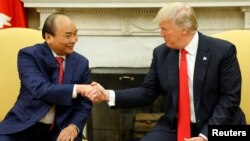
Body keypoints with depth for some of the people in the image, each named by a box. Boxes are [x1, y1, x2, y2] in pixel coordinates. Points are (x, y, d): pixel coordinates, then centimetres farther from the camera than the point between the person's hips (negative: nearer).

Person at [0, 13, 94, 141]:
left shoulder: (81, 62, 4)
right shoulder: (29, 55, -7)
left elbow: (84, 103, 6)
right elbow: (40, 89, -23)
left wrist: (74, 126, -14)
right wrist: (78, 88, -33)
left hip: (60, 130, 2)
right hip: (25, 127, -2)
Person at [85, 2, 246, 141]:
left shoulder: (223, 51, -9)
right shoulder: (161, 53, 2)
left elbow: (230, 97, -10)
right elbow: (147, 93, 5)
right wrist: (109, 95, -8)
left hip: (217, 128, -3)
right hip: (173, 127, 4)